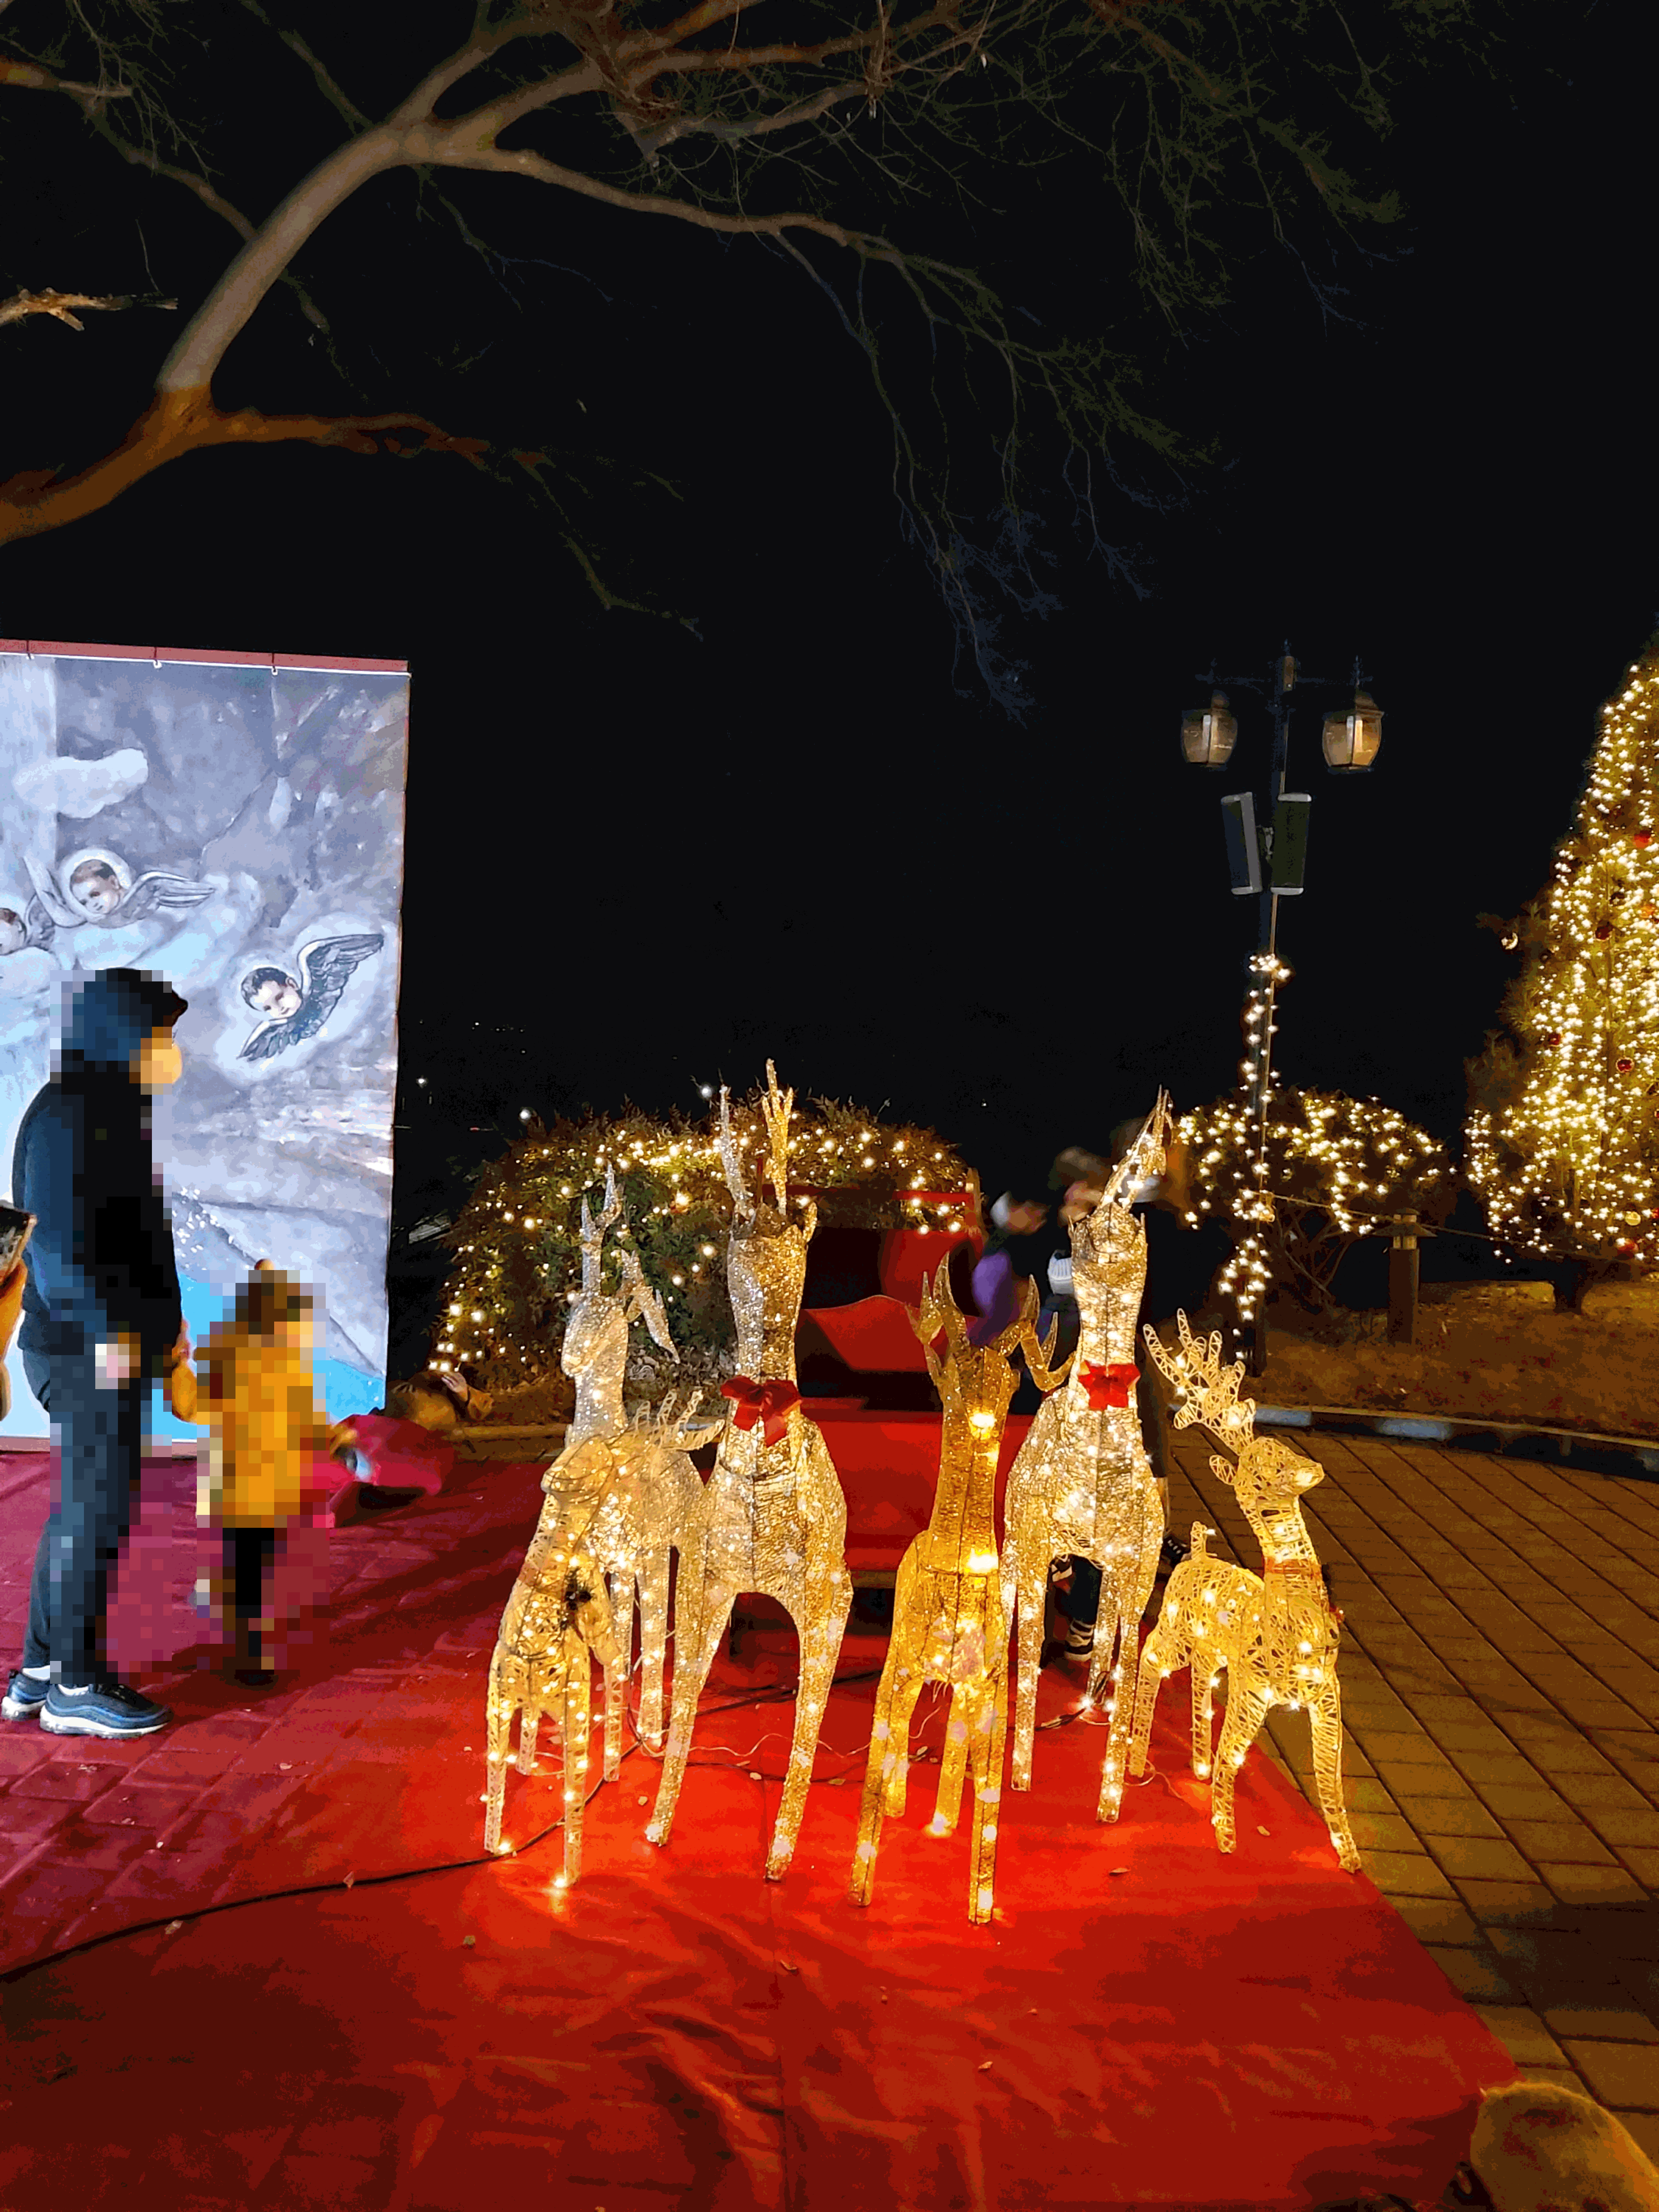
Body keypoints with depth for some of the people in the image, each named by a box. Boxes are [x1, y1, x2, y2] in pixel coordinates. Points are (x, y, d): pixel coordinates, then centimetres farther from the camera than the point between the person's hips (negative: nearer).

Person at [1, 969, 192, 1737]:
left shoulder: (112, 1112, 15)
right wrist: (106, 1328, -27)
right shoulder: (70, 1114, -15)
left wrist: (165, 1320, 22)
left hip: (115, 1344, 10)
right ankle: (74, 1687, 10)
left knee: (82, 1509, 16)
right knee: (96, 1513, -2)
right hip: (88, 1351, -10)